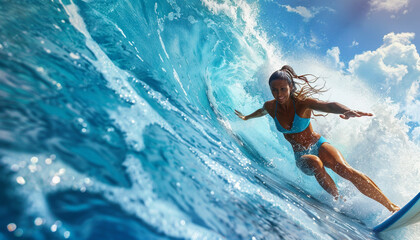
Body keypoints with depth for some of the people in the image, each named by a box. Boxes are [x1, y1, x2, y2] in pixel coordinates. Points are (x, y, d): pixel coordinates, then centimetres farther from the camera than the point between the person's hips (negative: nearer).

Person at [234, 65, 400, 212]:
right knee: (315, 163, -36)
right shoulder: (270, 107, -6)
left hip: (318, 145, -2)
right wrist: (246, 117, 38)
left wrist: (347, 111, -60)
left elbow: (328, 105, -38)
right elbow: (261, 111, 19)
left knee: (345, 169, -30)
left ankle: (391, 206, -24)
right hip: (301, 156, 3)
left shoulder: (302, 103, -19)